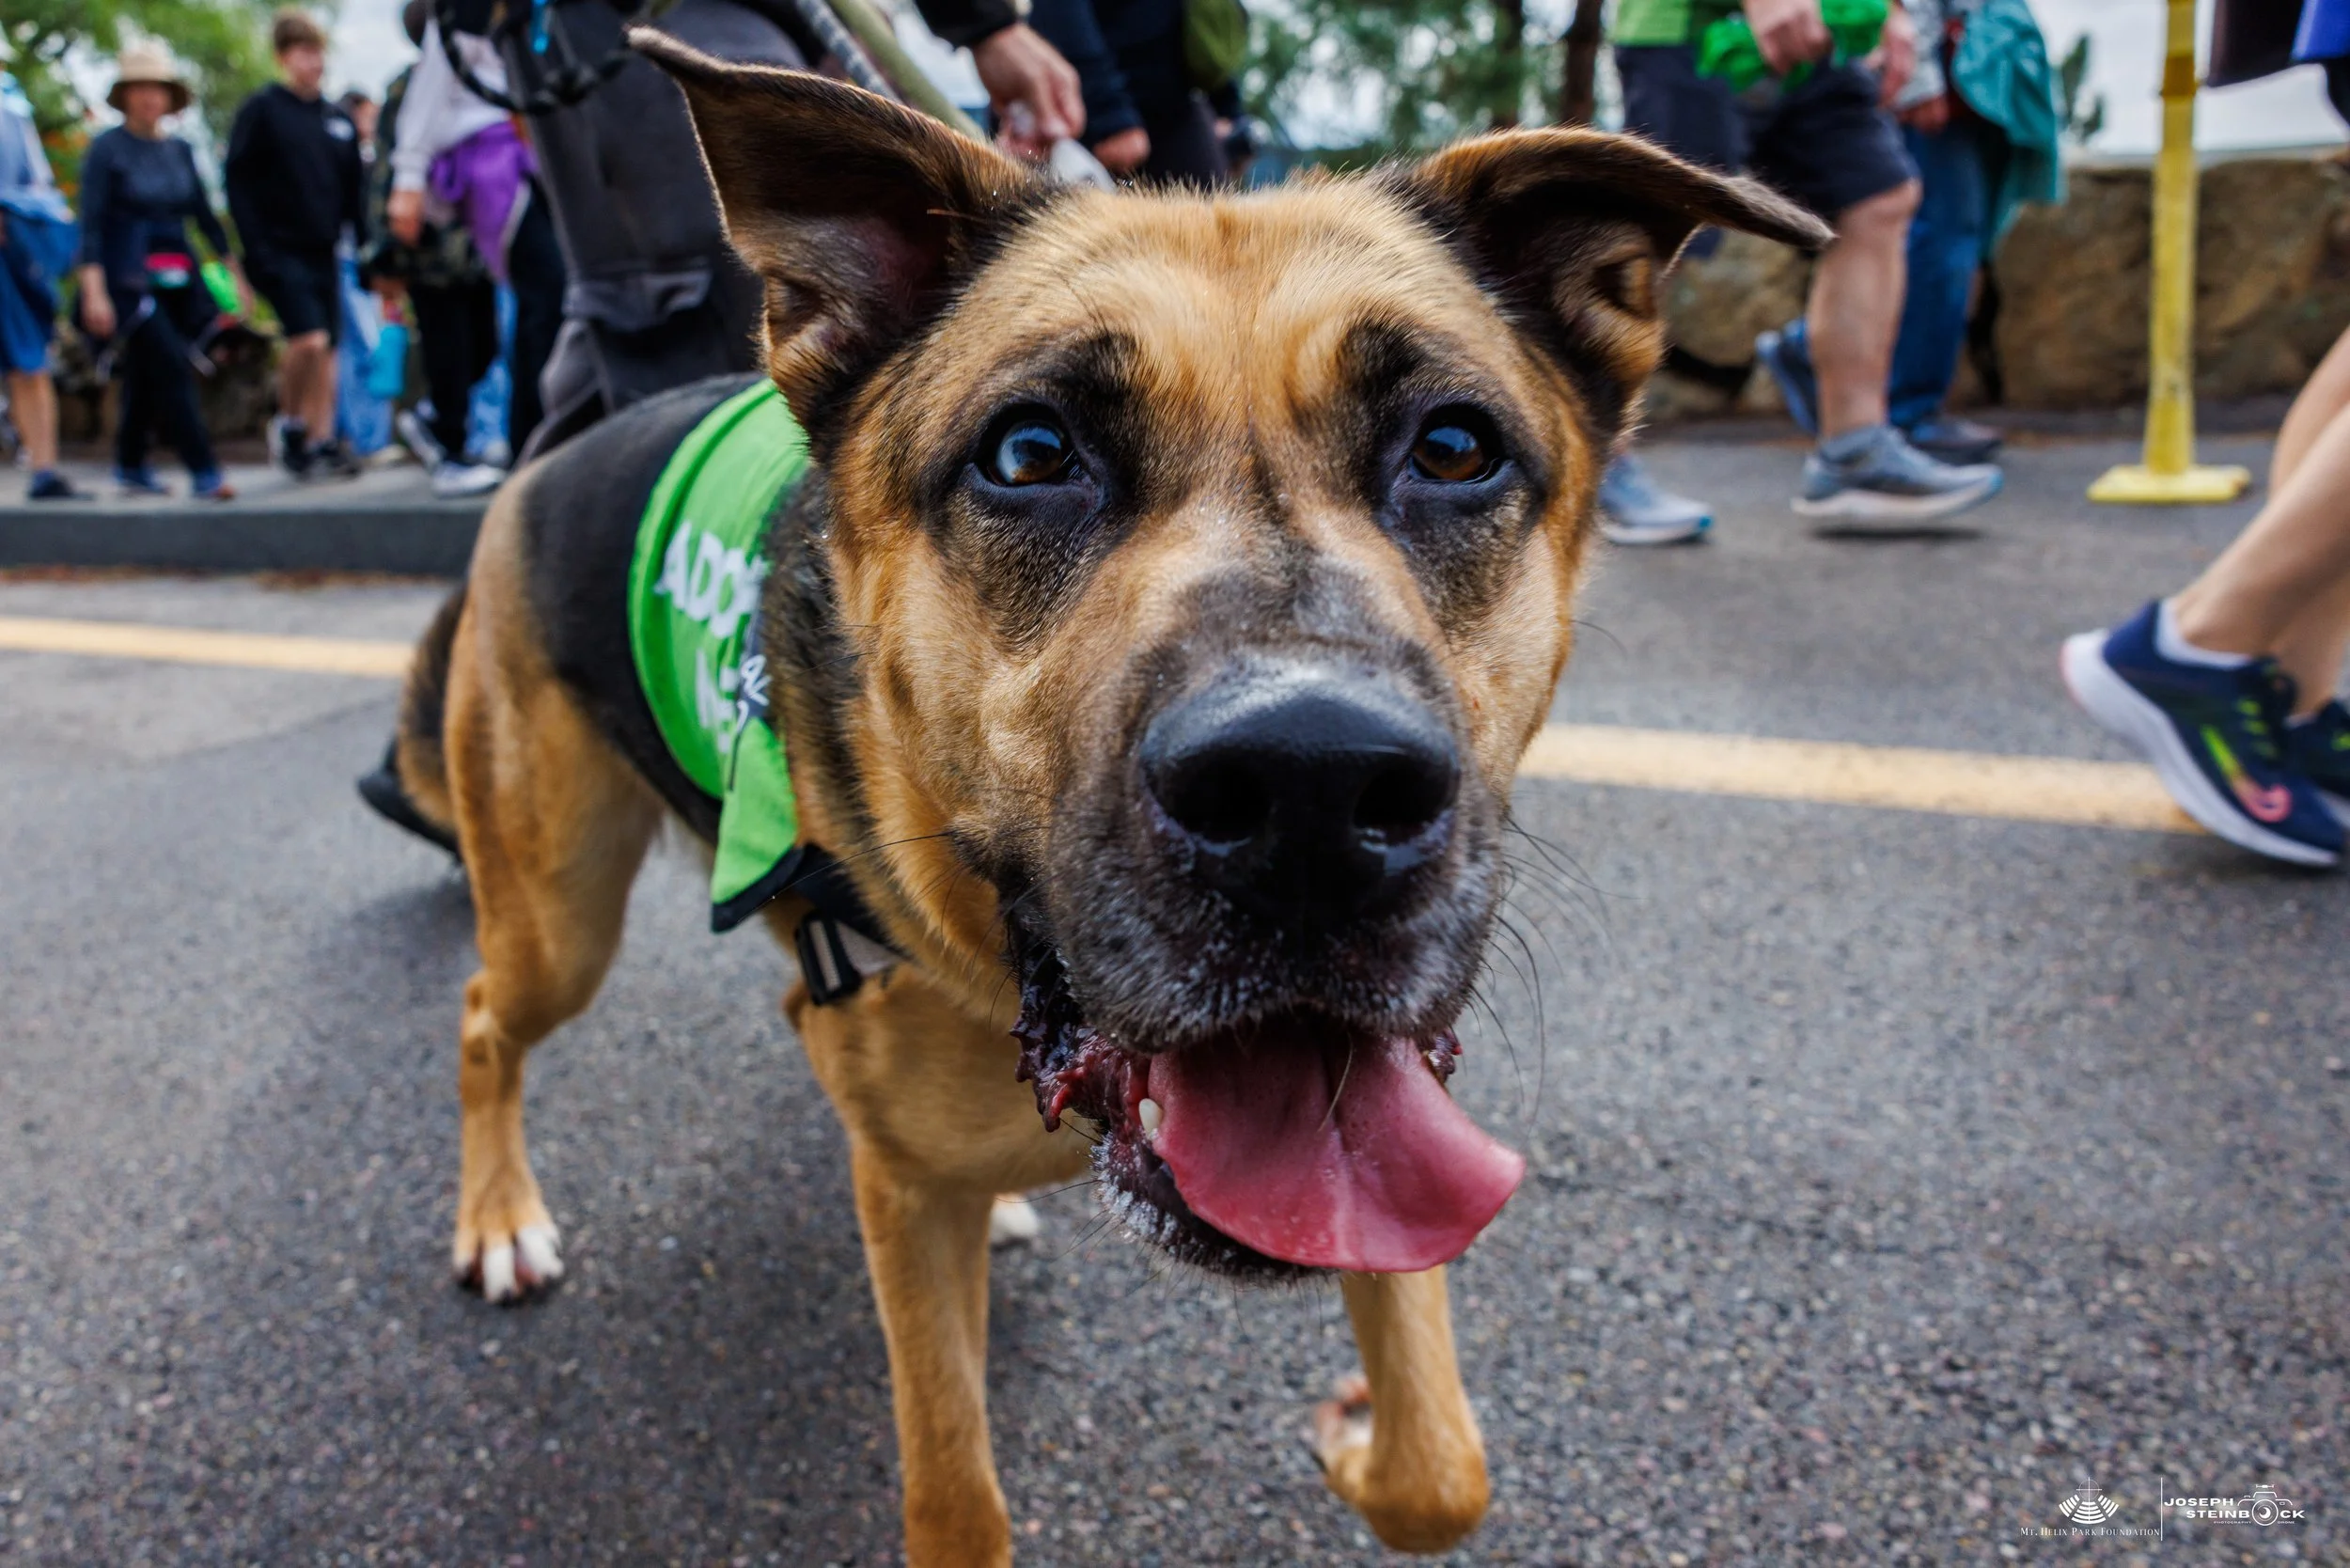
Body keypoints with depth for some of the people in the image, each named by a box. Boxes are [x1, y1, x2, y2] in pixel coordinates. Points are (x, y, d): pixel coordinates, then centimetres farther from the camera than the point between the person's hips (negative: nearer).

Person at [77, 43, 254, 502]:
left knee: (147, 378, 12)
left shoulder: (180, 150, 11)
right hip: (129, 280, -5)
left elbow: (205, 215, 17)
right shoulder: (107, 149, -4)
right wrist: (94, 292, -18)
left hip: (178, 280, 5)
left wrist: (235, 275, 14)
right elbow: (91, 224, -9)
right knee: (172, 368, -15)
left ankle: (130, 465, 27)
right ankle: (204, 473, -16)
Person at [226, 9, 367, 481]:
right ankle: (288, 421, 4)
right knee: (310, 339, -17)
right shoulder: (261, 110, -2)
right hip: (280, 251, -5)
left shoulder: (339, 120, 13)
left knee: (327, 349, 4)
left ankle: (322, 439, 11)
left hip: (324, 252, 5)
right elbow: (238, 181, -5)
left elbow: (353, 189, 17)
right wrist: (256, 247, -13)